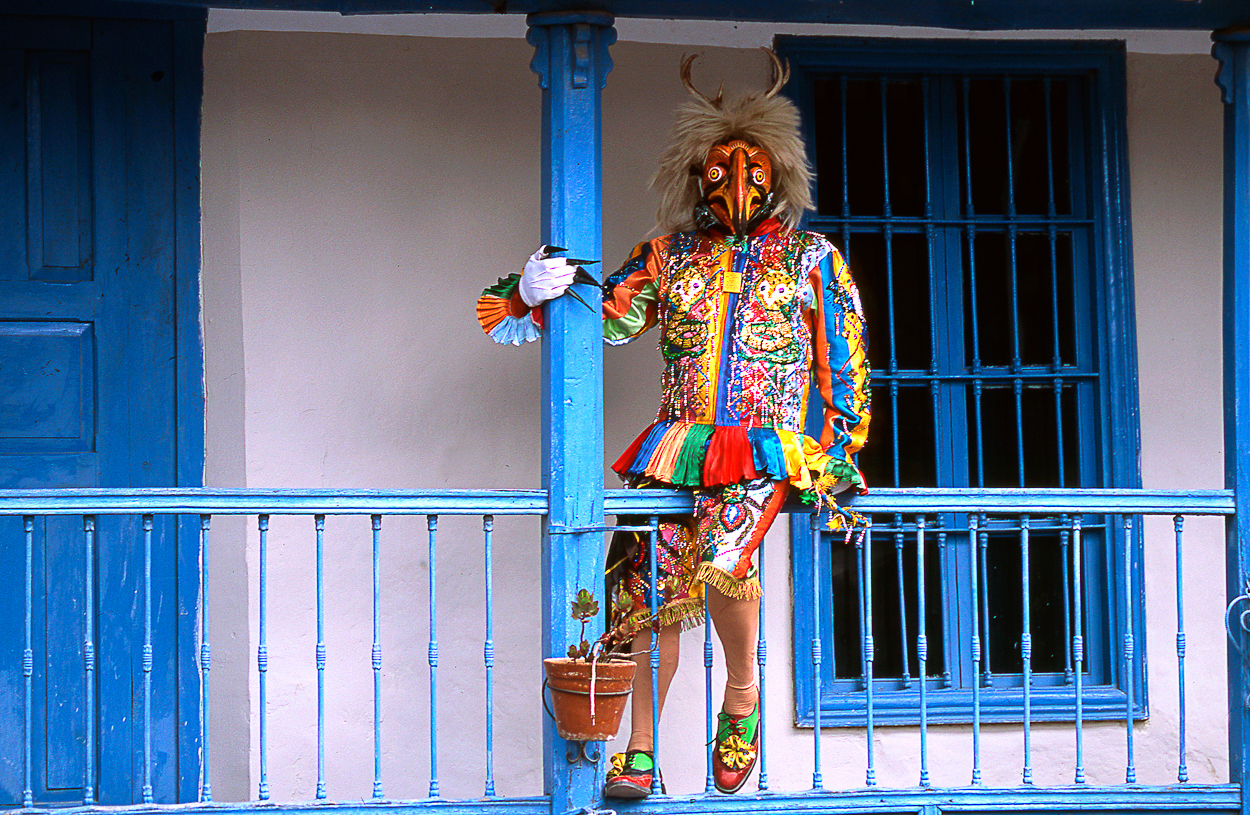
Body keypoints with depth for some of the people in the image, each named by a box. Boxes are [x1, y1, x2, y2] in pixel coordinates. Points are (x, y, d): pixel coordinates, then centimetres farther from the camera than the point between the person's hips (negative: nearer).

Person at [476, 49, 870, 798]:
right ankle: (640, 754, 1)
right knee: (650, 588, -9)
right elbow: (607, 317, 8)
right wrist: (537, 297, -12)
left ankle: (742, 694, -5)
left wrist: (837, 456, -1)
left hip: (770, 447, -3)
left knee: (722, 554, -31)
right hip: (679, 443, 3)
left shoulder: (810, 260, 11)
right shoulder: (669, 256, 17)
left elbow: (844, 368, 8)